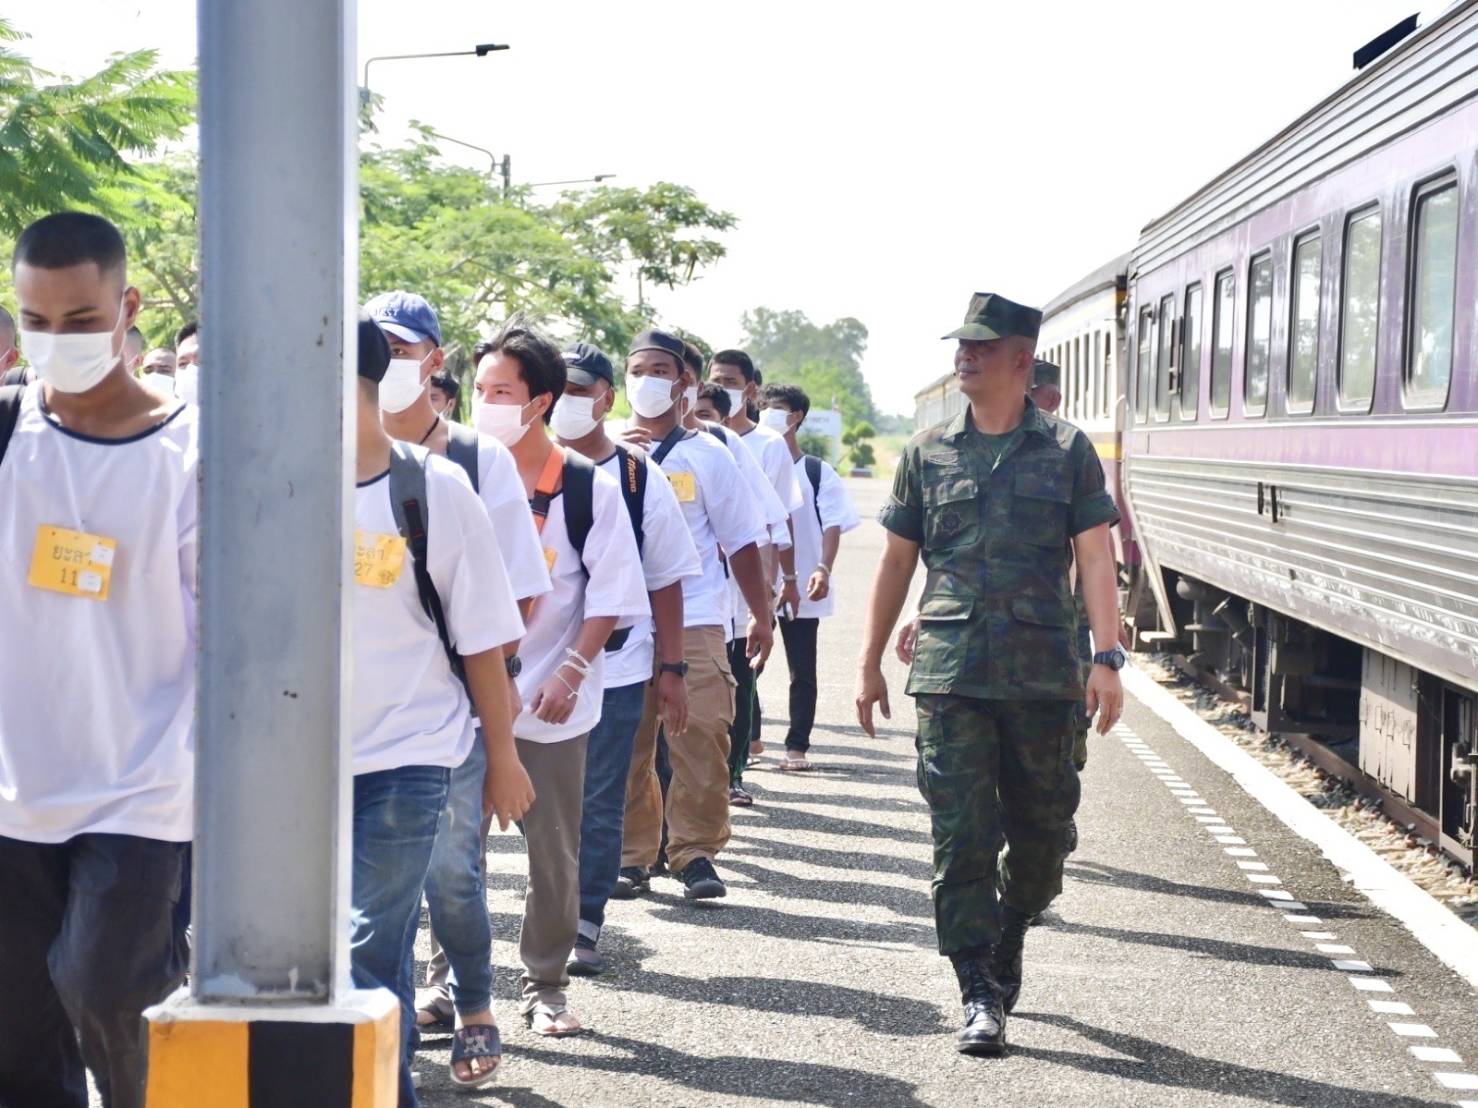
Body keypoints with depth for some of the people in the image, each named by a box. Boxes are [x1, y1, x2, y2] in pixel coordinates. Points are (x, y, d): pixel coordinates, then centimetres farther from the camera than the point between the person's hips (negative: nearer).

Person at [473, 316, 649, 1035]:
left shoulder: (587, 487, -2)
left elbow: (612, 595, -2)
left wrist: (571, 671, -11)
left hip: (551, 703, -1)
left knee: (553, 852, 6)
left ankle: (545, 986, 19)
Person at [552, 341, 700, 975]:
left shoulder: (638, 477, 4)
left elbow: (665, 581, 6)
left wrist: (671, 670, 2)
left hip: (616, 670, 0)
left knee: (600, 805, 4)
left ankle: (586, 923, 12)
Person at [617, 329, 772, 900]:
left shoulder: (707, 454, 9)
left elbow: (741, 540, 11)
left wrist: (760, 615, 8)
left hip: (695, 620, -1)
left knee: (701, 733, -10)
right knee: (624, 740, 1)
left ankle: (696, 853, -2)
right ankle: (631, 855, 11)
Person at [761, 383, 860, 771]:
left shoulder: (818, 473, 2)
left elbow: (833, 526, -4)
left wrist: (824, 569, -20)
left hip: (800, 589, -2)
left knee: (802, 672, 3)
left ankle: (797, 746, 10)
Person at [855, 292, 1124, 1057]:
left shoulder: (1066, 451, 4)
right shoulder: (929, 453, 8)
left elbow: (1095, 558, -1)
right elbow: (897, 560, 13)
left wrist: (1107, 658, -11)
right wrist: (870, 663, 12)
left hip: (1042, 674, 0)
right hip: (949, 672, 0)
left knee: (1043, 829, 8)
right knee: (961, 837, -5)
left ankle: (1007, 944, 34)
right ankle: (980, 994, -1)